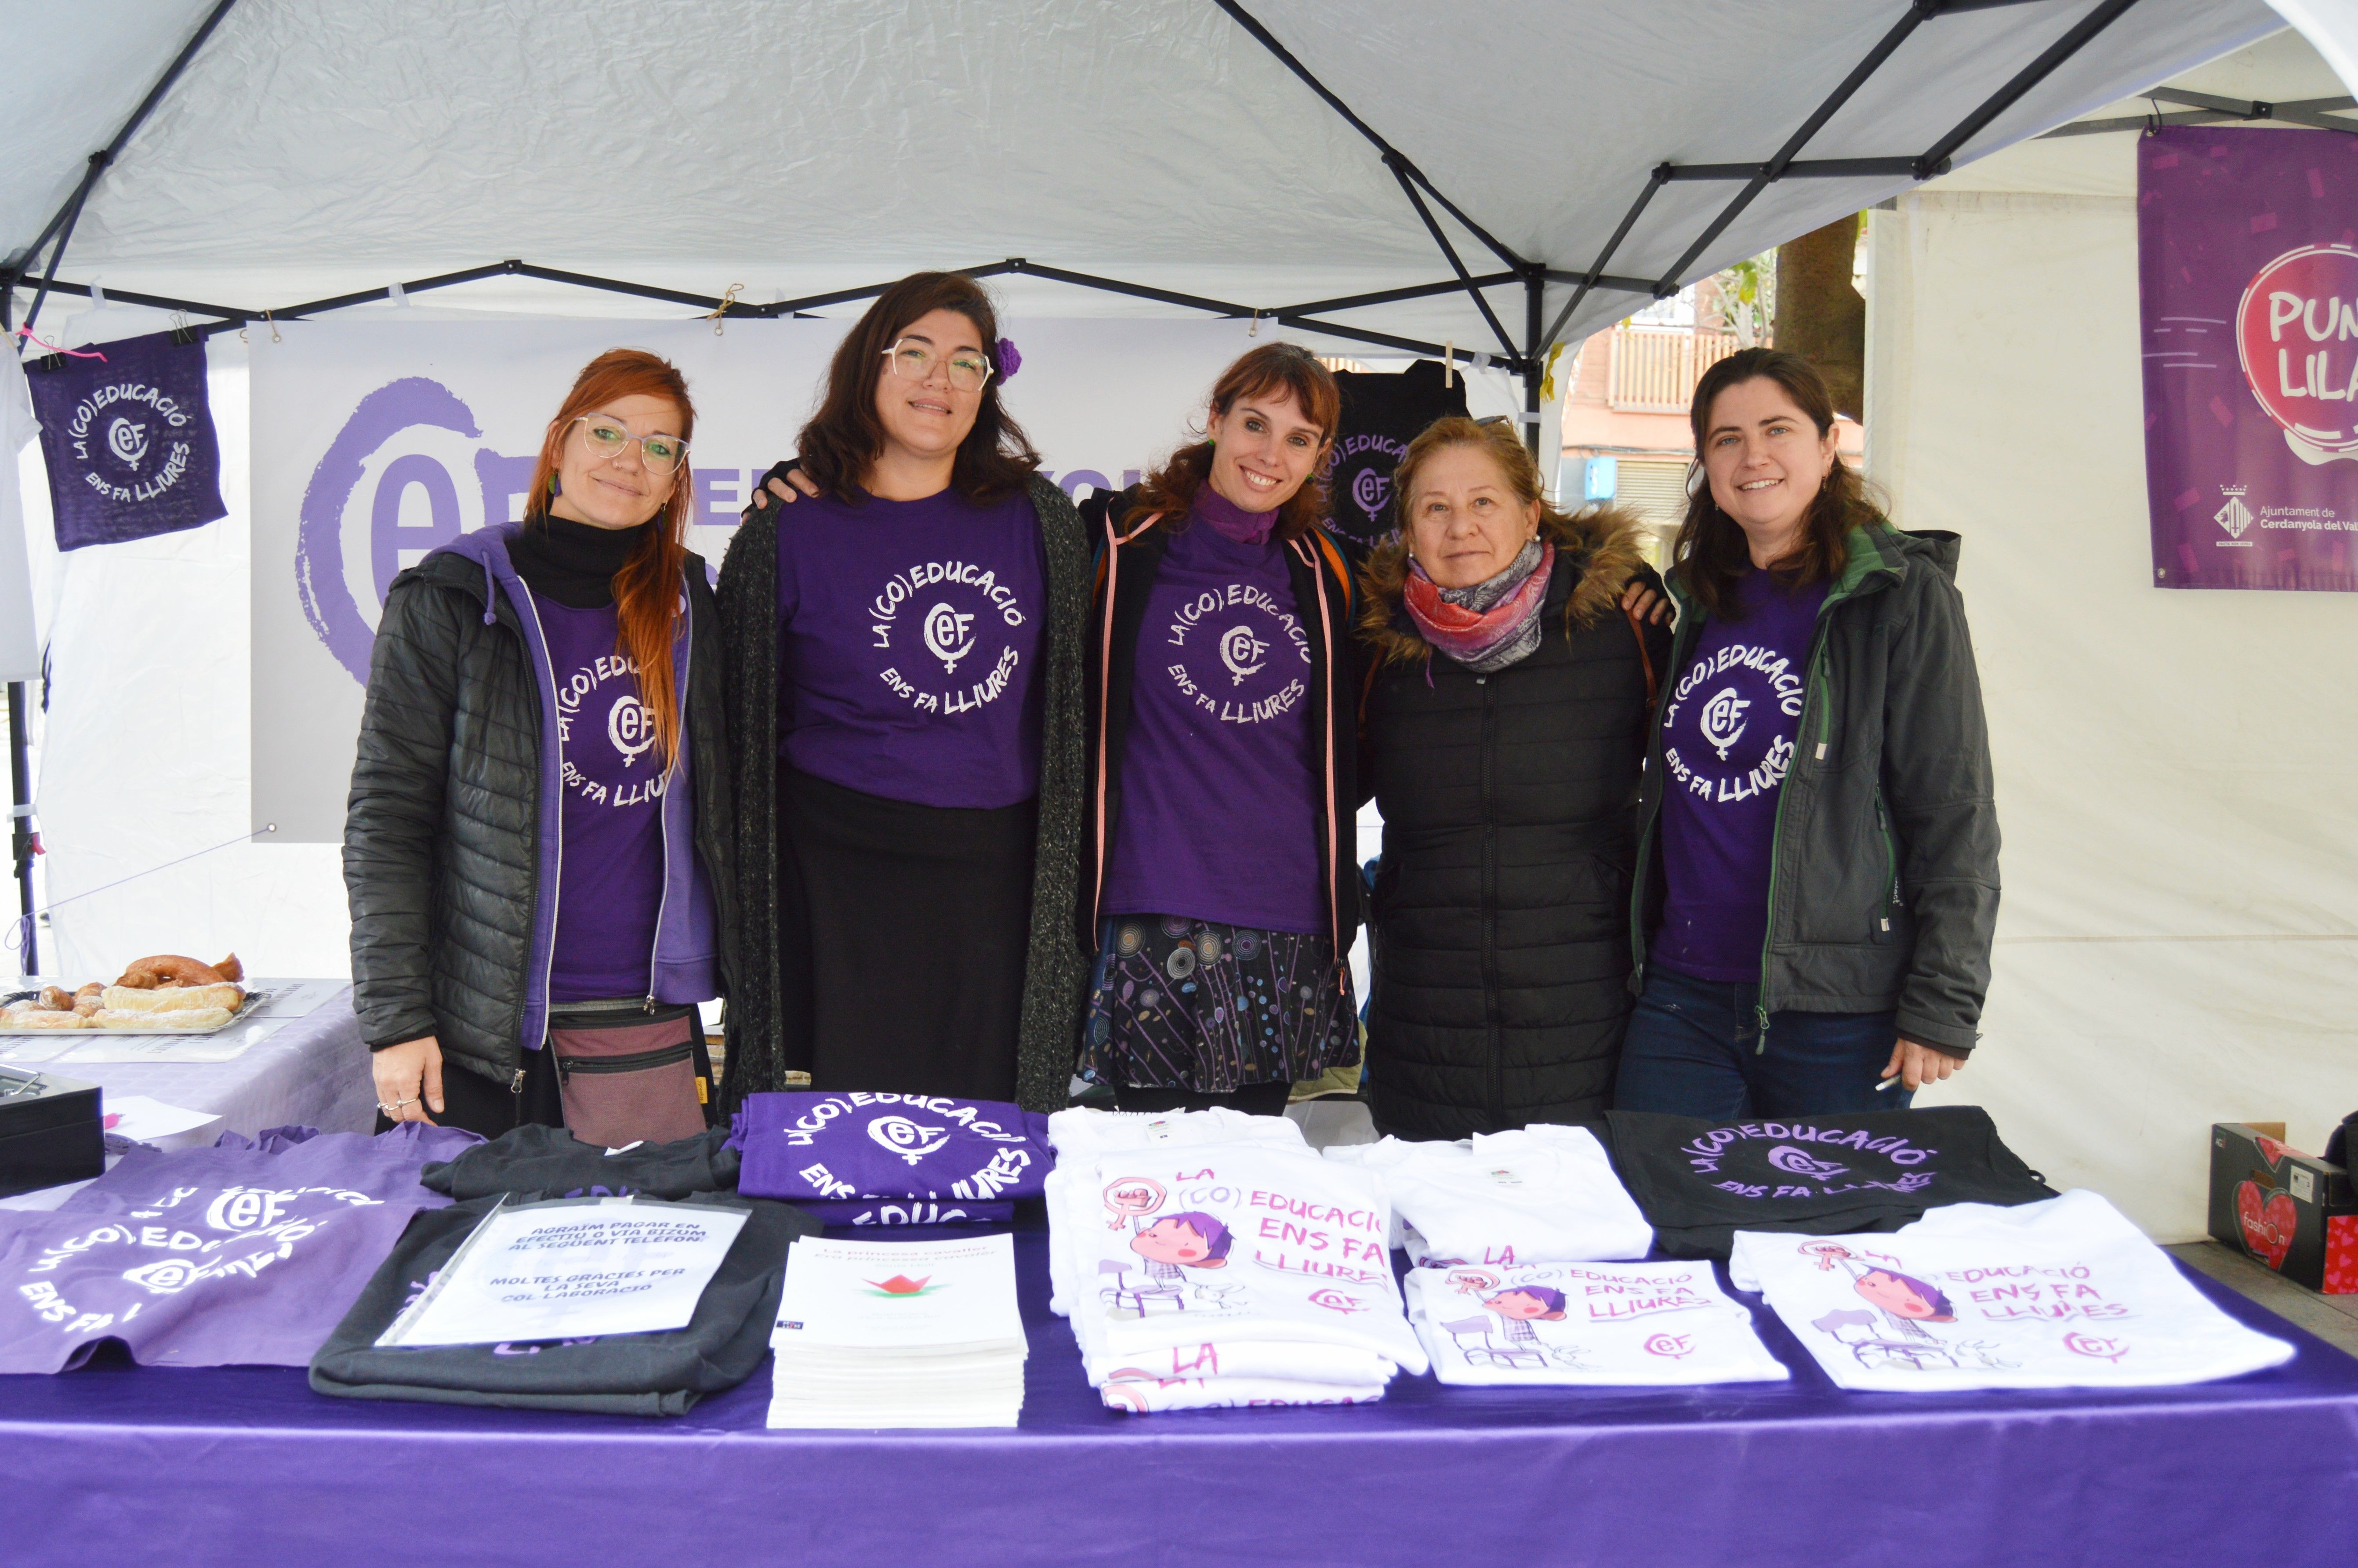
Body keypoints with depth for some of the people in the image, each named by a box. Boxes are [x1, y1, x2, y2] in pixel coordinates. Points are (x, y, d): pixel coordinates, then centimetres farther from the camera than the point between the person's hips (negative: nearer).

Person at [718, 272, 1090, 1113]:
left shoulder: (1037, 516, 6)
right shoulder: (791, 525, -1)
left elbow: (1072, 689, 14)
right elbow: (741, 713, 6)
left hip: (998, 876, 2)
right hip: (845, 873, -2)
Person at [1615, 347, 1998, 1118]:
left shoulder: (1901, 595, -5)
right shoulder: (1699, 598, 12)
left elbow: (1955, 815, -9)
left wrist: (1941, 1010, -12)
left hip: (1835, 1008, -4)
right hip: (1680, 998, 5)